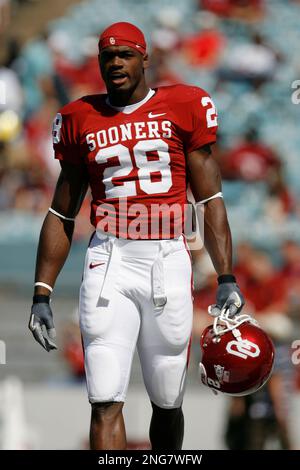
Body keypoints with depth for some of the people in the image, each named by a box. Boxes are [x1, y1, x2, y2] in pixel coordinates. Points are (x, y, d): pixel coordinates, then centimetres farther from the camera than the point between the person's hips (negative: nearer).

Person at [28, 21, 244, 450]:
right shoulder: (82, 120, 11)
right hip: (108, 261, 0)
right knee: (106, 402, -12)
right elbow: (61, 215, 16)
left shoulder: (182, 108, 6)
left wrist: (227, 279, -3)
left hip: (168, 259, 0)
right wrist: (42, 293, 10)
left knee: (167, 403, 6)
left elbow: (211, 201, 6)